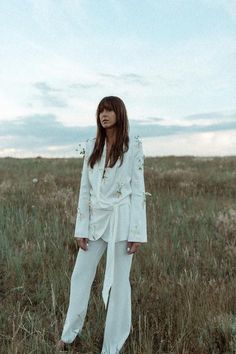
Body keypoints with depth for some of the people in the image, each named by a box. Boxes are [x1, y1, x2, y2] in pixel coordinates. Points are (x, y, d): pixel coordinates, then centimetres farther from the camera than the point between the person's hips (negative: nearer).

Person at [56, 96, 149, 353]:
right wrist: (81, 228, 3)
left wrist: (137, 233, -9)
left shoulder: (133, 147, -4)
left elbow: (138, 191, -6)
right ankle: (69, 333, 32)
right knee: (80, 276, 11)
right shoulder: (91, 146, 6)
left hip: (121, 220, -4)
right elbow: (84, 189, 6)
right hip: (95, 219, 4)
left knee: (118, 282, 5)